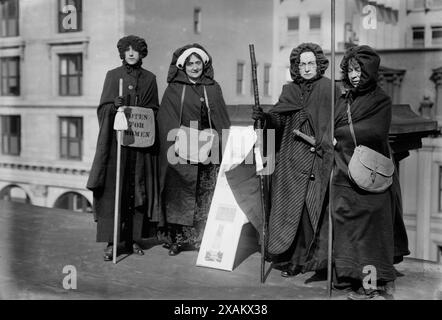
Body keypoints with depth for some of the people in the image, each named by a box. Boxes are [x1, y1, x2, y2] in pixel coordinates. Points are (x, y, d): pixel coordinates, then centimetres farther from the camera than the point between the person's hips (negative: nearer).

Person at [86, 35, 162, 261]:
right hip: (116, 139, -2)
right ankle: (111, 242, -5)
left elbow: (154, 111, 10)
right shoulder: (113, 75, 7)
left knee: (138, 189, 2)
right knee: (112, 189, -7)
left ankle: (134, 238, 10)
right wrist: (114, 106, -17)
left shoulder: (149, 79, 11)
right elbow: (103, 108, 3)